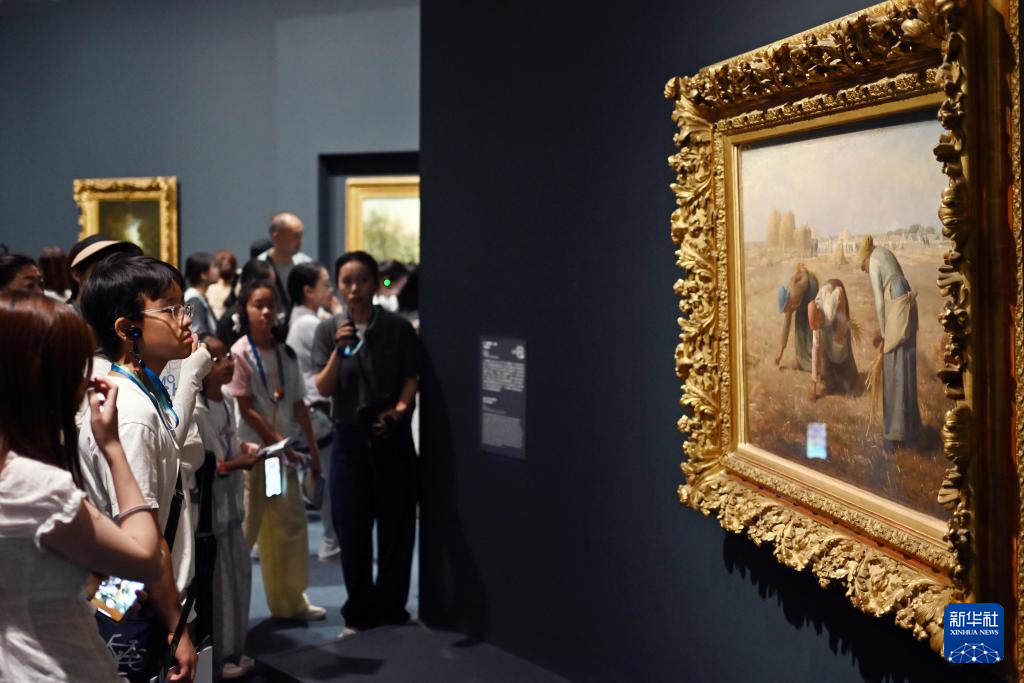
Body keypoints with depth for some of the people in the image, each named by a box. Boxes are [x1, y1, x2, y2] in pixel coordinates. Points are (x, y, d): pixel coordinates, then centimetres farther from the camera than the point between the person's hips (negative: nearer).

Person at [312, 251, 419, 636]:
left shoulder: (397, 328, -2)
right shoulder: (328, 330, 2)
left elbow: (411, 380, 0)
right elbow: (324, 388, -3)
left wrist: (398, 411, -18)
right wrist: (339, 350, -18)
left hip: (393, 438, -1)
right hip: (350, 438, 1)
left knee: (396, 528, 4)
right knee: (352, 531, 7)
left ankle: (391, 608, 17)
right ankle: (359, 612, 20)